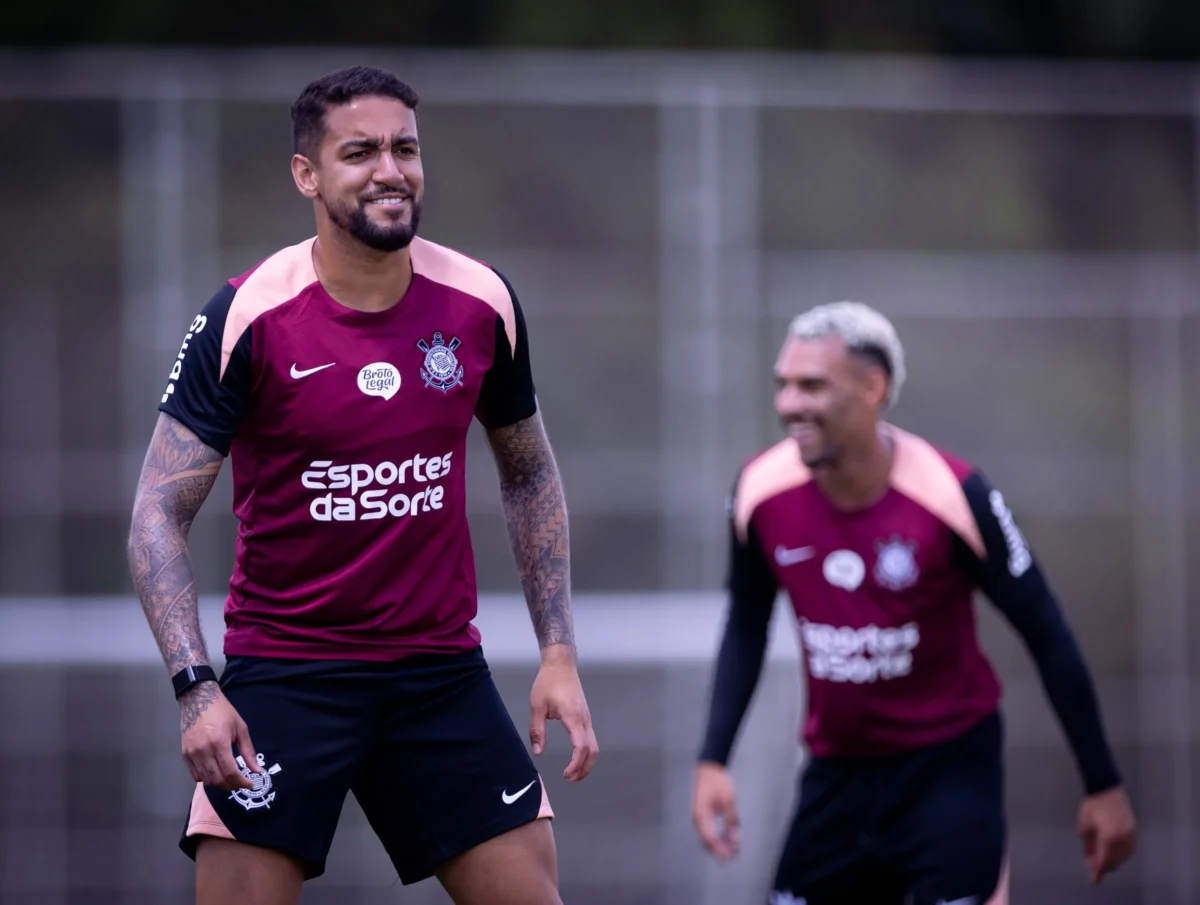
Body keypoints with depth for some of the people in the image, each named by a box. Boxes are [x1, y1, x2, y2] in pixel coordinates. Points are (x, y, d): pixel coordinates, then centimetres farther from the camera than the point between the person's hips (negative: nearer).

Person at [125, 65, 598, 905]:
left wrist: (559, 654, 7)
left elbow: (529, 472, 14)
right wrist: (196, 687, -23)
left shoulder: (483, 303, -1)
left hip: (444, 671, 3)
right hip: (282, 674, -3)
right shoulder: (247, 317, -12)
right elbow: (160, 514, -10)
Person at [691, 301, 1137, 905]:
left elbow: (1046, 635, -11)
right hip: (836, 772, 4)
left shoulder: (950, 494, -21)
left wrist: (1102, 786, -7)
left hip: (950, 769, -4)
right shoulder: (762, 490, -10)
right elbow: (747, 629, 8)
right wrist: (713, 761, -1)